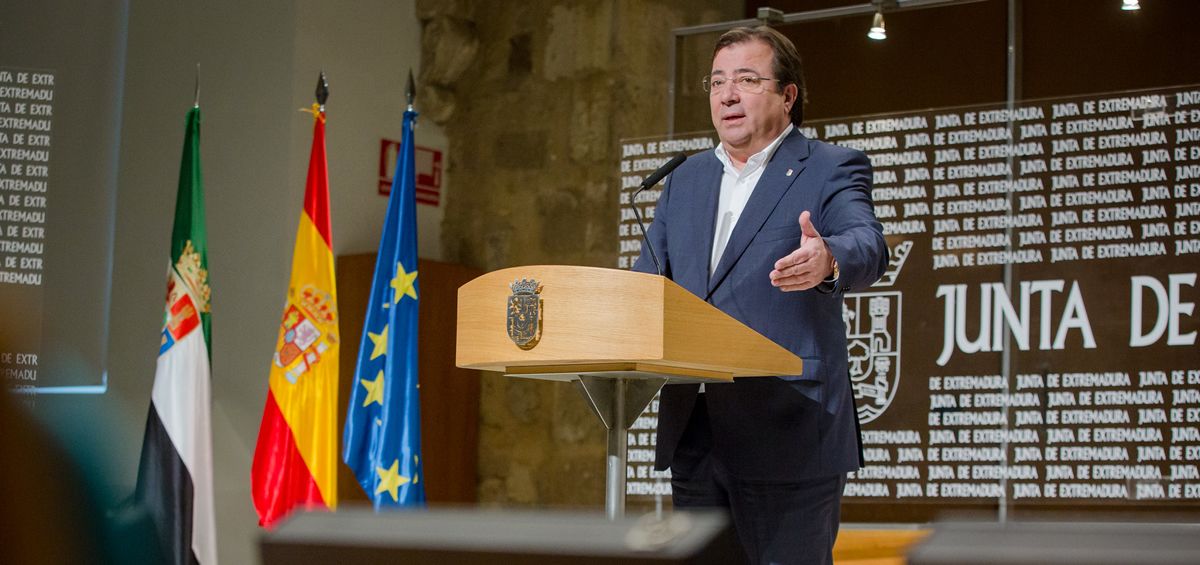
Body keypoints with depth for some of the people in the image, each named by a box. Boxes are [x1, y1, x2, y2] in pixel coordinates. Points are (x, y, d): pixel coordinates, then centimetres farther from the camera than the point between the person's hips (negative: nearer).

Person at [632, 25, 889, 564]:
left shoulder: (832, 170, 0)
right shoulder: (685, 179, 18)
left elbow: (866, 246, -19)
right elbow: (646, 281, 14)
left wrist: (828, 260, -43)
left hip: (789, 434, -6)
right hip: (694, 435, 6)